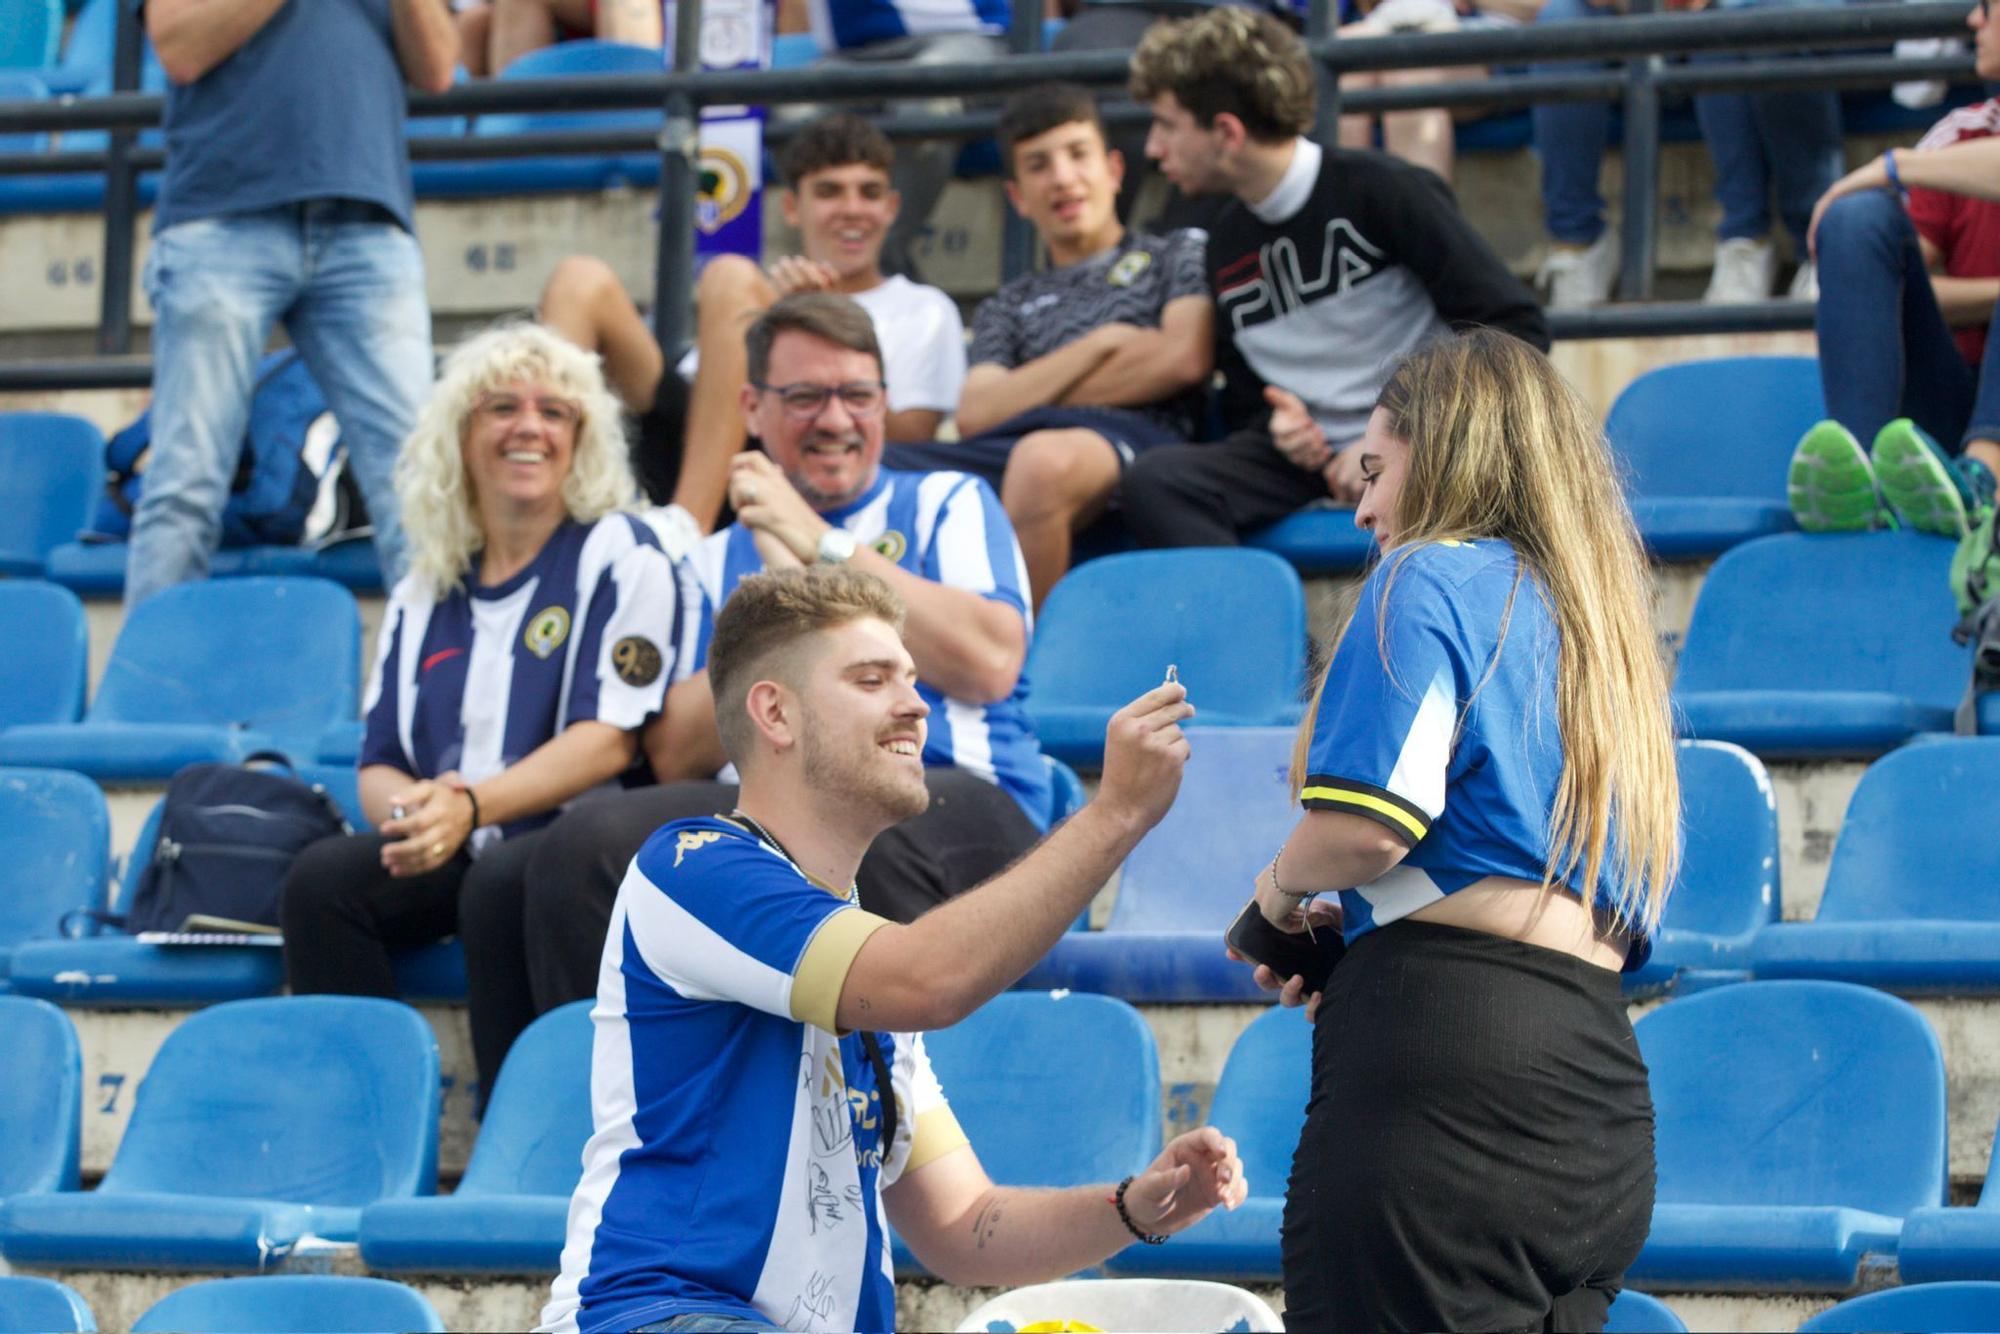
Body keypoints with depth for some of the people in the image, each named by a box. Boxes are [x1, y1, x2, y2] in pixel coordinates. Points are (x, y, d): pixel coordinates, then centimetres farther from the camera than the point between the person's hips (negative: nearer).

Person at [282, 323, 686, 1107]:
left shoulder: (619, 556, 1)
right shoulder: (425, 594, 17)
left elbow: (610, 740, -10)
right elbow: (379, 764, 14)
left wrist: (471, 807, -24)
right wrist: (407, 809, -13)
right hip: (457, 858, 5)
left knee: (501, 883, -37)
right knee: (321, 880, -23)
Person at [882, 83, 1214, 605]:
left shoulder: (1178, 253, 27)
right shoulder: (1007, 307, 34)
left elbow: (1185, 360, 6)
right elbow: (975, 415, 15)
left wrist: (1031, 395, 11)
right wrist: (1103, 343, 8)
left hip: (1134, 436, -3)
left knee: (1044, 458, -43)